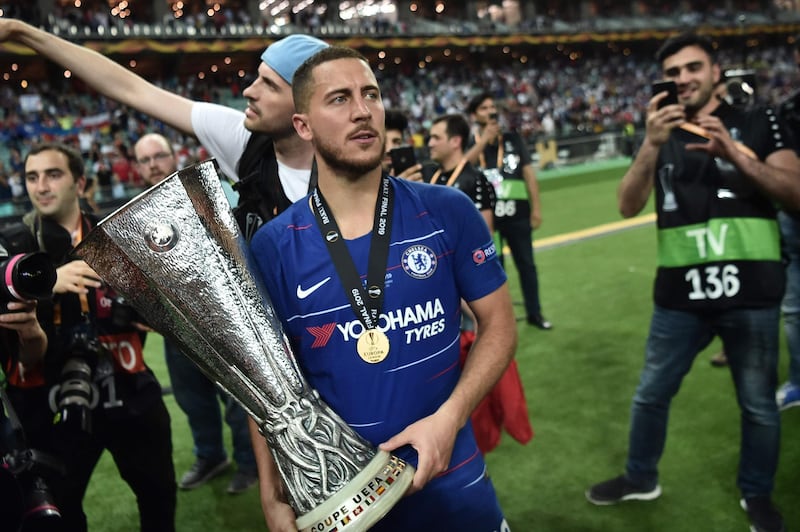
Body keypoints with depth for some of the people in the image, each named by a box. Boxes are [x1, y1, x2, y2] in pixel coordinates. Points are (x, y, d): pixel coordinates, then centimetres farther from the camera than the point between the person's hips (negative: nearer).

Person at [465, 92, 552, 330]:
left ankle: (534, 313, 21)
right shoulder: (471, 143, 2)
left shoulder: (513, 139, 7)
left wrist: (536, 207, -1)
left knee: (526, 263, 9)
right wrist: (484, 139, -18)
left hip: (517, 213, 2)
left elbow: (528, 173, 5)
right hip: (486, 215, -2)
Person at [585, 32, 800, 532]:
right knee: (651, 394, 13)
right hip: (680, 293, 2)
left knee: (759, 405, 11)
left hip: (750, 289, -2)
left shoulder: (759, 123, 3)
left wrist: (734, 153, -18)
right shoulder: (659, 134, 9)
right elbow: (629, 205, -3)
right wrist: (652, 144, -17)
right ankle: (640, 479, 35)